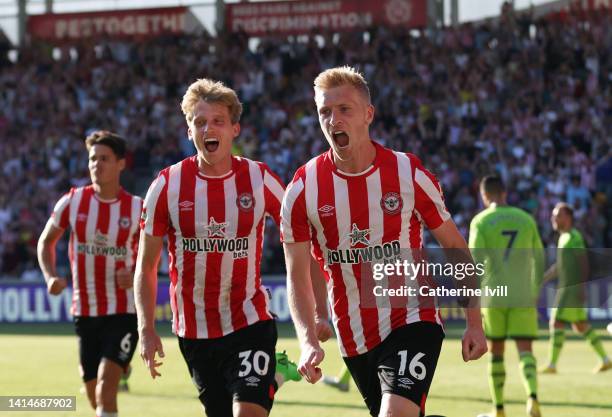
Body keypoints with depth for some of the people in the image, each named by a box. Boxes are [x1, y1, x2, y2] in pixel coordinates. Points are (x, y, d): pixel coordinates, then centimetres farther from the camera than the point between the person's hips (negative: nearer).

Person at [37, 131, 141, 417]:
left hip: (124, 310, -3)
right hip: (85, 311, 3)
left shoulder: (137, 208, -4)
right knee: (93, 393, 11)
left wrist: (135, 274, -14)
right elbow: (46, 241, 13)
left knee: (106, 386, -18)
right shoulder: (72, 202, 0)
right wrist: (50, 276, -5)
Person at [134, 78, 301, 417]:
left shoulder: (260, 179, -4)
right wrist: (146, 330, -4)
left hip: (250, 323, -2)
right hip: (194, 330, 2)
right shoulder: (166, 186, -3)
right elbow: (146, 266, 3)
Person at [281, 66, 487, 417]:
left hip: (413, 320, -3)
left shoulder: (409, 173, -8)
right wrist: (309, 341, -17)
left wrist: (475, 323, -1)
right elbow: (298, 275, -2)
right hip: (353, 337, 3)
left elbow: (456, 247, 2)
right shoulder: (303, 188, -6)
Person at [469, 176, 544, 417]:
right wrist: (535, 292, 22)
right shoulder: (526, 219, 8)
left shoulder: (480, 221, -2)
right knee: (525, 350, -3)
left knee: (496, 352, 11)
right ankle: (532, 396, -29)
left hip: (494, 296, -1)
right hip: (523, 297, 2)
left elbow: (475, 262, -11)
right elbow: (539, 260, 11)